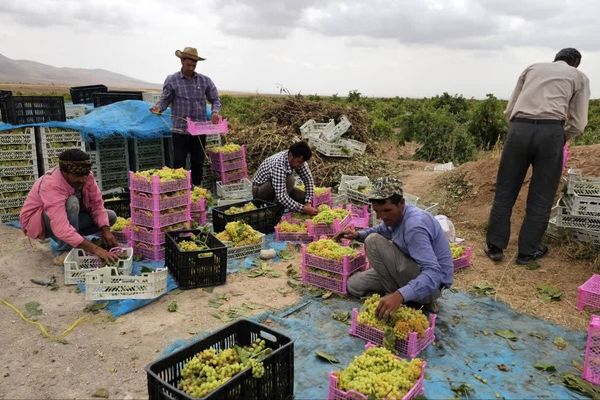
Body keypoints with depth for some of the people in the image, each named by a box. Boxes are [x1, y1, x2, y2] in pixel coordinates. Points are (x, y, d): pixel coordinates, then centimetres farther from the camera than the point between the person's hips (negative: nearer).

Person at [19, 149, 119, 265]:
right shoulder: (51, 185, -37)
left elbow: (97, 204, -12)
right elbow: (61, 229, -46)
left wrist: (105, 230, -28)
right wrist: (95, 249, -51)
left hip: (67, 216, 7)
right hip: (38, 223, -6)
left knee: (111, 216, -8)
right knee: (71, 203, -36)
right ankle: (68, 250, -23)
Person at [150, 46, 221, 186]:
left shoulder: (205, 80, 6)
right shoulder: (171, 80, 1)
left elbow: (215, 99, 11)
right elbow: (165, 99, 3)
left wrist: (215, 112, -9)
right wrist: (158, 107, -19)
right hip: (180, 130, -2)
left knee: (198, 163, 10)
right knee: (179, 163, 0)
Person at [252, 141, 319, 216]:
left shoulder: (297, 159, -16)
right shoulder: (278, 165, -37)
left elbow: (309, 180, -8)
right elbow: (281, 196, -42)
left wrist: (308, 203, -19)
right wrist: (303, 209, -41)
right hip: (260, 191, -7)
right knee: (289, 180, -34)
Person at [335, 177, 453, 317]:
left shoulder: (415, 225, -31)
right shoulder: (395, 214, -3)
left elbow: (434, 273, -38)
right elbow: (380, 230, 21)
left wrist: (399, 295, -51)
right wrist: (358, 234, 0)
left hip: (431, 283, -9)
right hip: (413, 271, 9)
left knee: (373, 241, -21)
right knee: (354, 285, 7)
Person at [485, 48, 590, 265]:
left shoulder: (533, 68, 25)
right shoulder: (579, 77, 19)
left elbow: (509, 110, 18)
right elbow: (578, 124, 11)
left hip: (519, 128, 2)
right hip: (551, 132, -2)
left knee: (505, 191, 9)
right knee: (541, 196, 9)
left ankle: (495, 246, 14)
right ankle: (528, 251, 18)